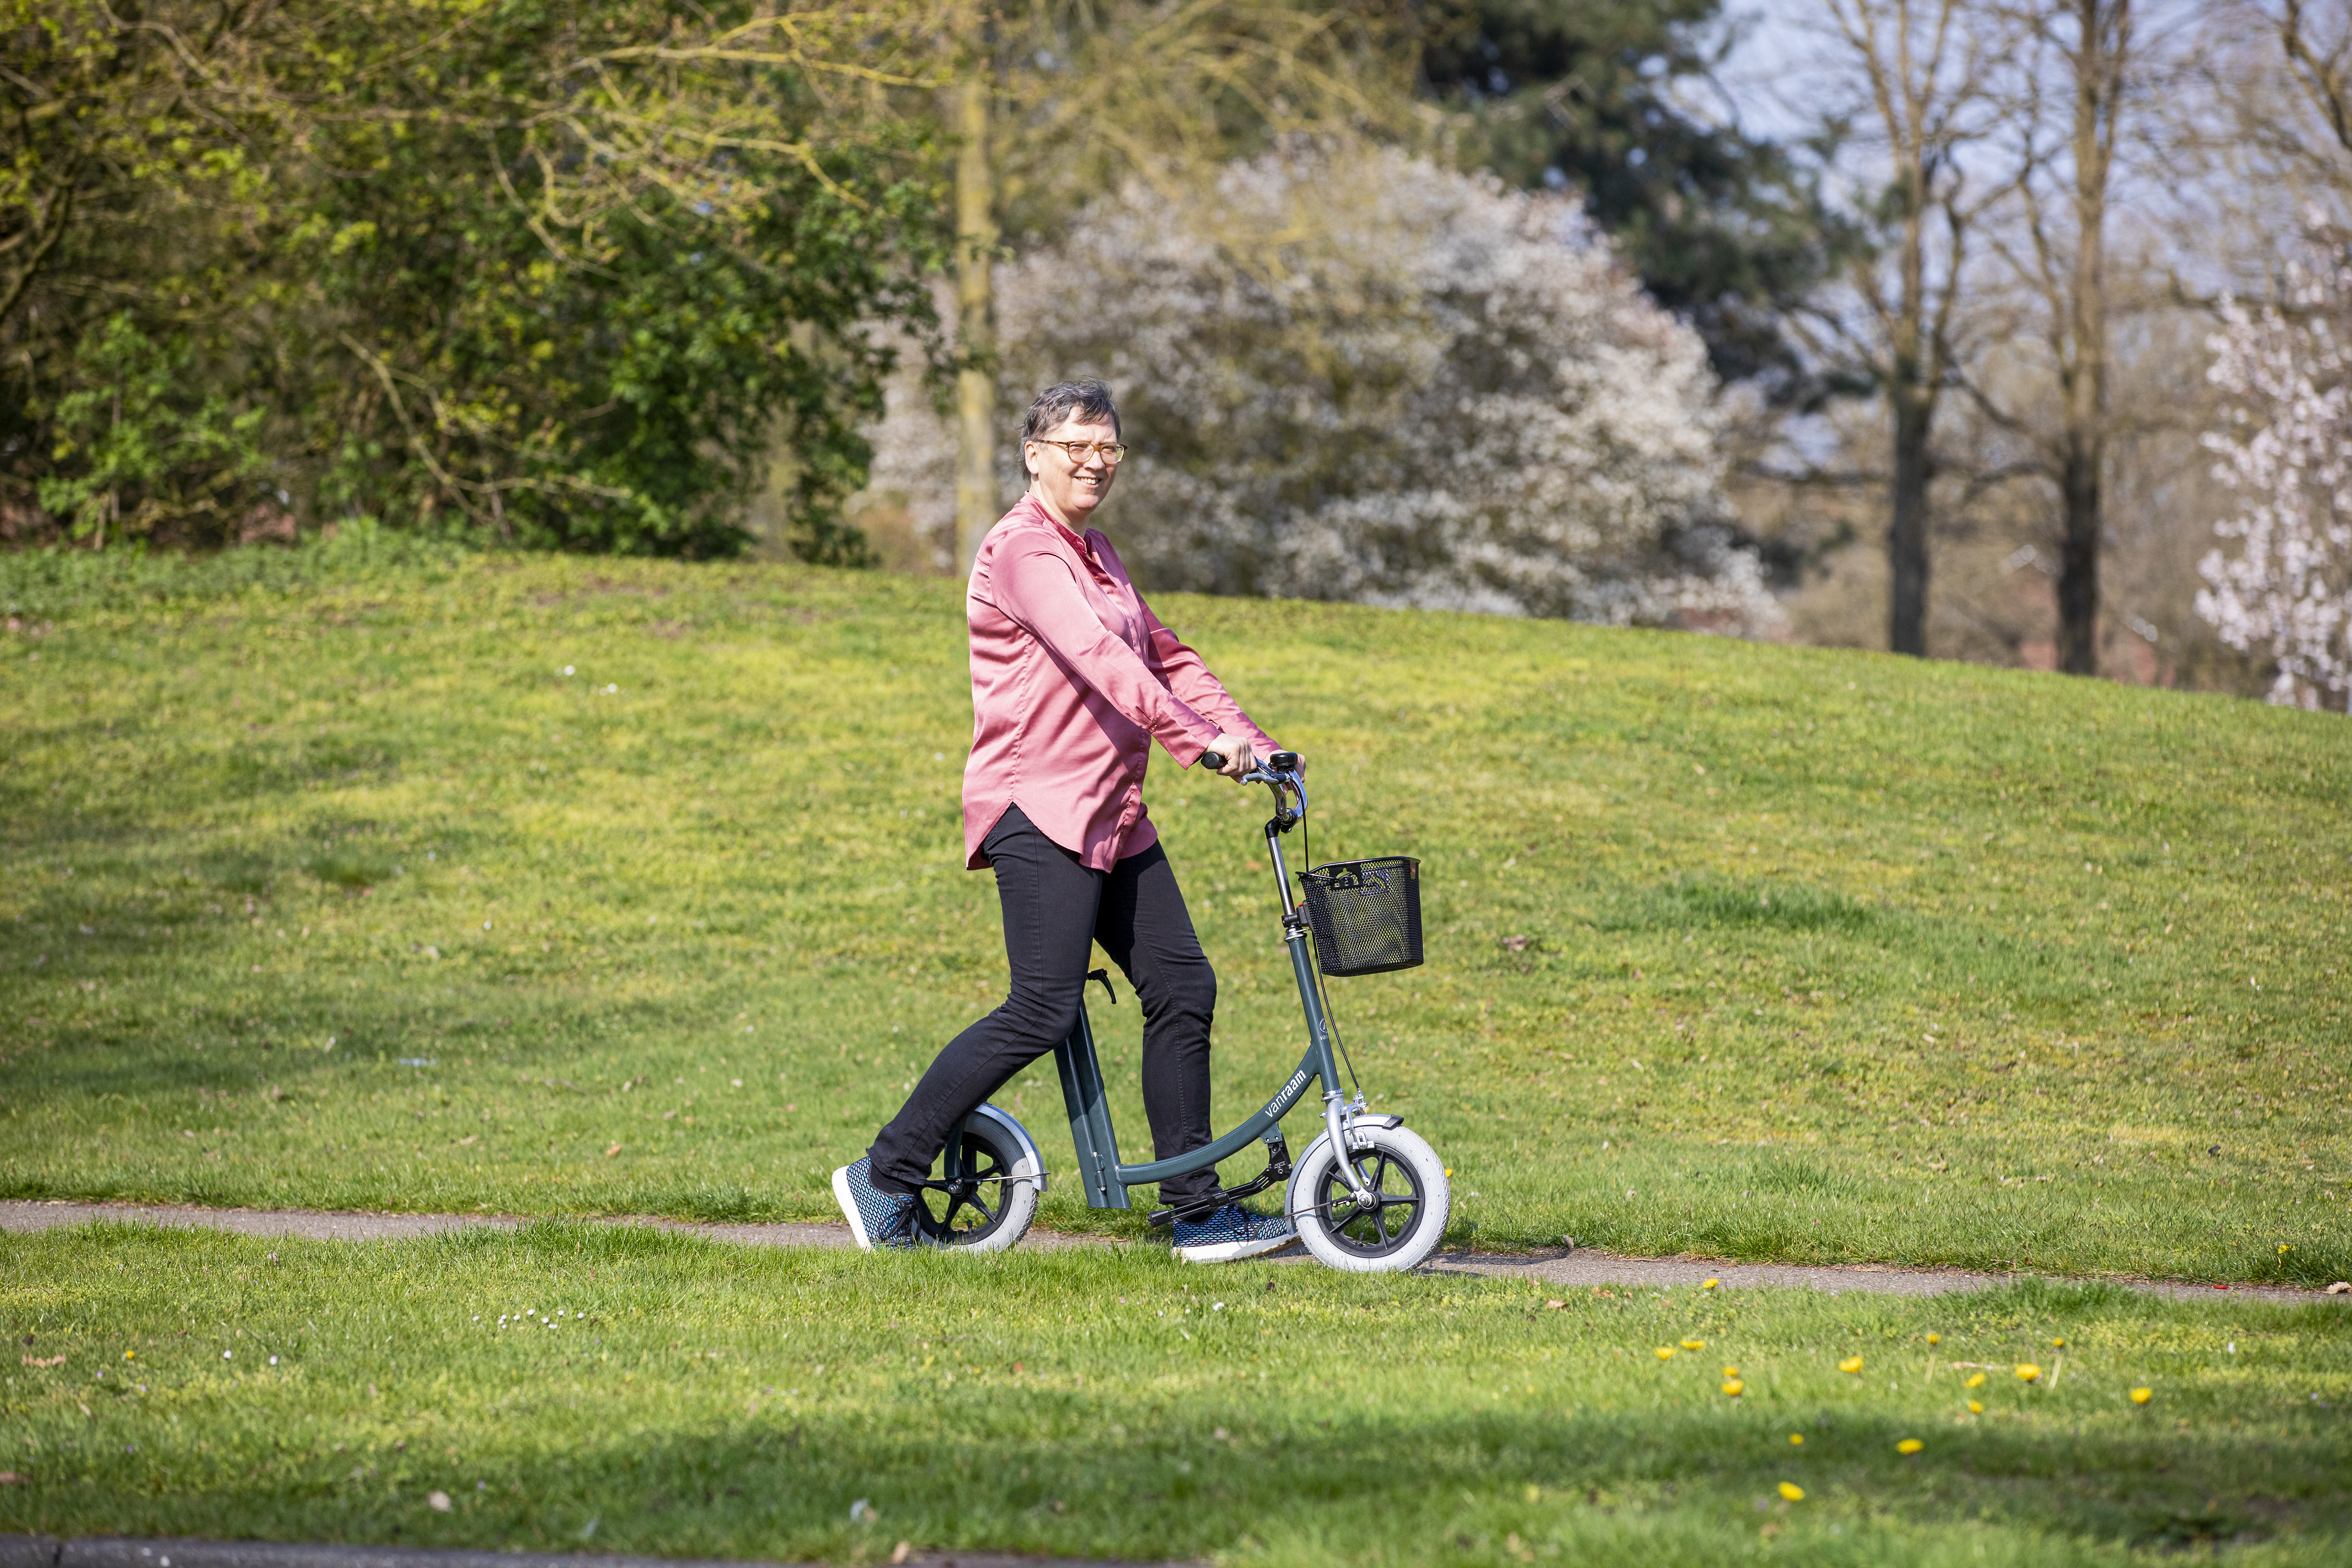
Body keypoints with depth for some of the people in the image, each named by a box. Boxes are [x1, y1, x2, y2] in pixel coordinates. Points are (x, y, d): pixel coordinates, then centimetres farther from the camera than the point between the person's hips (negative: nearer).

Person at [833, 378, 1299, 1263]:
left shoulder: (1095, 553, 20)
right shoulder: (1024, 548, -11)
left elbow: (1165, 659, 23)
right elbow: (1095, 655, -25)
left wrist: (1256, 746, 12)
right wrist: (1197, 738, -34)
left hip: (1111, 816, 9)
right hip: (1039, 810, -9)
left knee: (1183, 989, 2)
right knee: (1045, 1012, -14)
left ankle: (1198, 1212, 6)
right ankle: (886, 1179, -5)